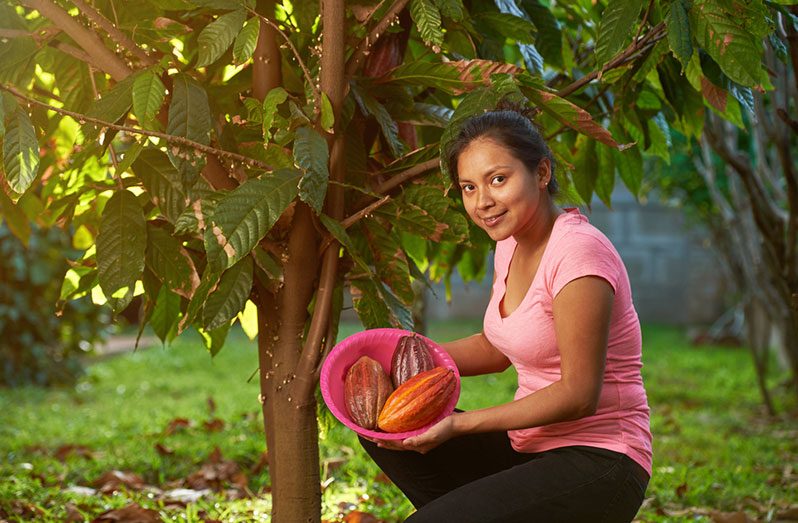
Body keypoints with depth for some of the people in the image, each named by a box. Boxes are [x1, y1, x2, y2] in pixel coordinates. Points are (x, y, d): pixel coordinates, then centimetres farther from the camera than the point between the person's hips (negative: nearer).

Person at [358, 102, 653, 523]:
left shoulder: (578, 252, -19)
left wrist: (460, 425, -21)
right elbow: (496, 348, 18)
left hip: (598, 468, -9)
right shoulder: (511, 245, 8)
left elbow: (578, 395, -20)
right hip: (531, 448, 9)